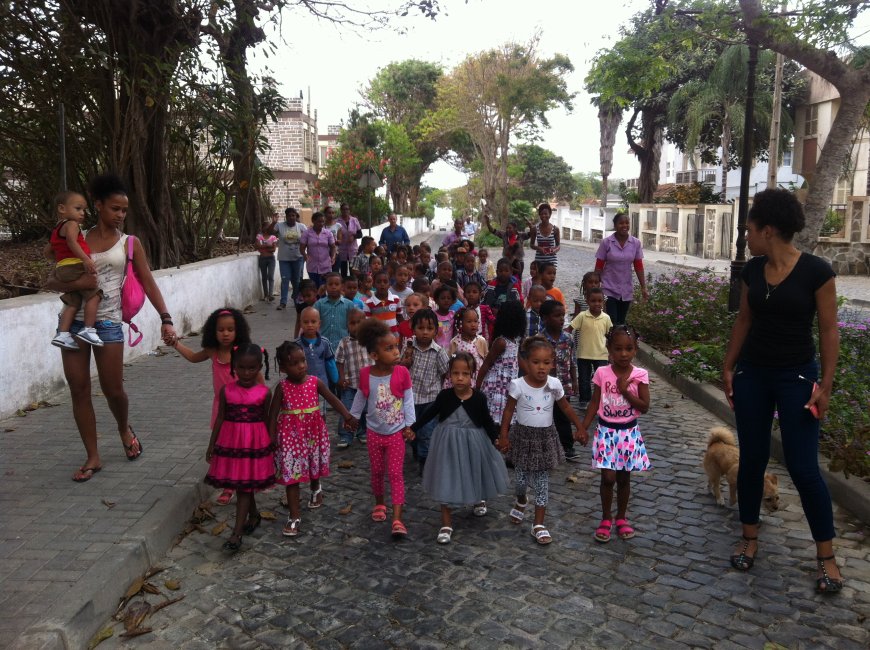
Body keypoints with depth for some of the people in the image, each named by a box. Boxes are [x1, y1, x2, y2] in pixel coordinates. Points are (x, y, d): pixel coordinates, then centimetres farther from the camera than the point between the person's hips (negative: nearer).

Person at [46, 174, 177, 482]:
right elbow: (53, 281, 7)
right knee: (78, 390, 4)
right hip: (74, 320, 2)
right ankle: (93, 457, 16)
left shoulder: (130, 243, 4)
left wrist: (166, 319, -12)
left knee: (113, 389, 0)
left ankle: (125, 430, 34)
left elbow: (148, 283, -1)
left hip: (107, 323, -2)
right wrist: (73, 284, -16)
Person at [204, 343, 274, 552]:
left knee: (244, 487, 1)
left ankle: (237, 533, 4)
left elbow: (266, 420, 2)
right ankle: (254, 515, 39)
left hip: (255, 444, -2)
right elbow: (220, 419, 2)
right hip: (230, 443, 2)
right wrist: (212, 444, 4)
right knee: (242, 487, 15)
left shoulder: (264, 393, -7)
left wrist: (272, 446, 7)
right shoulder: (226, 391, -4)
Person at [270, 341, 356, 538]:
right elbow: (273, 412, -6)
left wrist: (347, 416, -18)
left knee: (314, 466, 22)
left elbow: (332, 399, -6)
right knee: (292, 475, -3)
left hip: (313, 431, 2)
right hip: (291, 434, -2)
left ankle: (315, 489, 55)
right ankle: (294, 516, 5)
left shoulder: (315, 382, -8)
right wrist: (271, 436, -9)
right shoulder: (282, 387, -11)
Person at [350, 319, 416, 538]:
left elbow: (408, 400, -6)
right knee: (377, 471, 17)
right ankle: (379, 504, 39)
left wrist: (409, 425, -6)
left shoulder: (402, 372, -16)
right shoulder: (365, 374, -13)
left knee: (395, 474, -2)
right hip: (374, 432, 2)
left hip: (396, 432, -2)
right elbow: (360, 399, 5)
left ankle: (397, 519, -2)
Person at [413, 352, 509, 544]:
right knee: (446, 480, 2)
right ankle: (446, 522, 13)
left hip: (473, 443, 1)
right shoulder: (444, 395, -13)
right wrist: (413, 428, 0)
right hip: (448, 443, 0)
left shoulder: (479, 398, -13)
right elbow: (430, 413, 0)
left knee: (475, 475, 20)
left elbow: (487, 421, -3)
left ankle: (479, 499, 55)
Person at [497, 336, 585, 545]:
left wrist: (580, 428, 5)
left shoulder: (554, 385, -9)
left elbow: (566, 408, 5)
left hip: (546, 437, 1)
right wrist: (503, 435, -9)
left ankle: (539, 525, 11)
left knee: (542, 481, 3)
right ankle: (521, 501, 47)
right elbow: (508, 411, -6)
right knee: (521, 477, 11)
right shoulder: (518, 385, -15)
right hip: (523, 436, -1)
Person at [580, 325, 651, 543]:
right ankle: (606, 519, 18)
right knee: (608, 477, -2)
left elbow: (644, 406, -8)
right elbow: (594, 404, -1)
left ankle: (621, 518, 29)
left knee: (624, 478, 11)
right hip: (606, 431, -1)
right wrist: (583, 428, -6)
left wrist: (625, 390, -19)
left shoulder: (640, 375, -6)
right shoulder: (602, 373, -7)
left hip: (629, 432, 1)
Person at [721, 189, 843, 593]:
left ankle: (826, 557, 15)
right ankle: (750, 539, 25)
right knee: (751, 459, 10)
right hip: (752, 374, 5)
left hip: (796, 377, -4)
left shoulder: (815, 271, -14)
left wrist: (825, 385, -11)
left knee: (803, 467, -2)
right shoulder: (752, 270, 1)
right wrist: (728, 367, 10)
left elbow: (828, 331, -10)